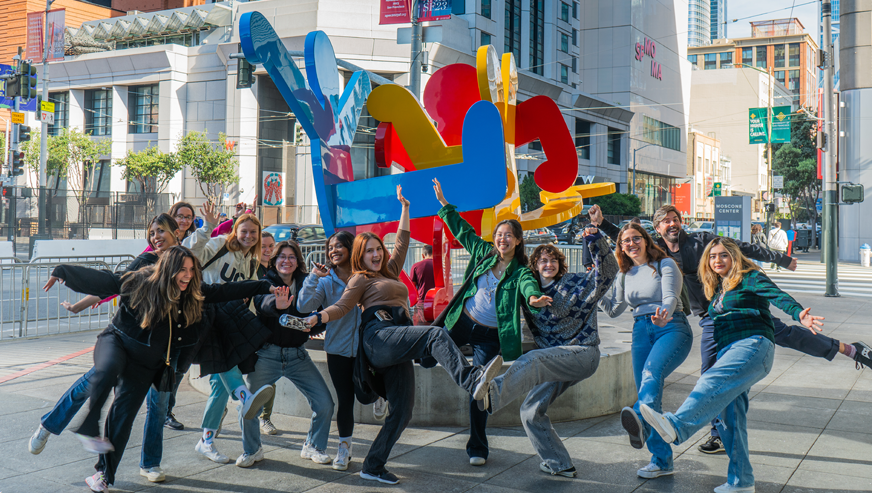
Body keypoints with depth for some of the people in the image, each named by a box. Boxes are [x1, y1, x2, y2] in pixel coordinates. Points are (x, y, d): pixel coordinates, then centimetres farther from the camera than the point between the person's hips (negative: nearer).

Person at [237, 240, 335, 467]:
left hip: (298, 355, 2)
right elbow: (262, 303, -24)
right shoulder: (266, 282, -1)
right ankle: (252, 450, 19)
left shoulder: (306, 284, 8)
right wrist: (277, 304, -47)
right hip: (267, 353, -2)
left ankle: (313, 446, 20)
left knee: (325, 403, -5)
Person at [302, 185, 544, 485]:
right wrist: (317, 318, -19)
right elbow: (341, 307, 0)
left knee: (402, 410, -3)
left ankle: (373, 467, 0)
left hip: (396, 347, 8)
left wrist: (404, 206, 45)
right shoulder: (360, 280, 13)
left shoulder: (390, 272, 33)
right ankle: (471, 380, -58)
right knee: (435, 335, -32)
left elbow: (402, 241, 41)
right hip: (379, 336, -8)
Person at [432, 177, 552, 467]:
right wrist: (444, 204, 15)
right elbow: (463, 230, 14)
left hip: (489, 336, -3)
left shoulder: (520, 272, -7)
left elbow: (528, 286, -29)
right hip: (461, 322, 3)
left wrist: (533, 297, -53)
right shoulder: (483, 253, 4)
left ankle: (477, 449, 11)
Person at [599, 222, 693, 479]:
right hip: (641, 331, 6)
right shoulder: (625, 274, 17)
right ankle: (661, 460, 5)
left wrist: (663, 314, -37)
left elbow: (670, 297, -15)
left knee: (652, 372, -34)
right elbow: (614, 309, 25)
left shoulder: (665, 264, 0)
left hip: (672, 327, -6)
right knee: (647, 392, -1)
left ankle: (639, 419, -62)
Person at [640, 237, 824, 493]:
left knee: (714, 383, -33)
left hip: (753, 345, -8)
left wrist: (799, 314, -33)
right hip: (728, 352, 8)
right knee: (731, 418, 2)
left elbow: (777, 296, -15)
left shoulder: (750, 278, 3)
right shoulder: (718, 289, 25)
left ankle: (676, 426, -56)